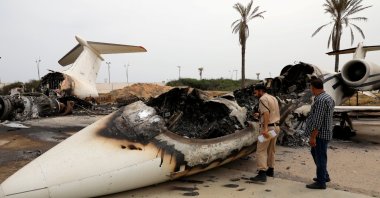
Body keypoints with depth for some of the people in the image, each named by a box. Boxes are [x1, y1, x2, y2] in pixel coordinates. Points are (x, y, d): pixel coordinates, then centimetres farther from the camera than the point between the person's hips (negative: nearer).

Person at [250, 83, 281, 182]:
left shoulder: (263, 99, -12)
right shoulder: (273, 98, 16)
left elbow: (266, 113, -25)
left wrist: (265, 128, -32)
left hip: (268, 127, -10)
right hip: (276, 127, 10)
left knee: (261, 151, -8)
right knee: (271, 150, 19)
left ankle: (262, 174, -13)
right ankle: (270, 170, 29)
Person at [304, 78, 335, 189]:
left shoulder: (320, 100, -22)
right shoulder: (327, 97, 11)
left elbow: (317, 121, -24)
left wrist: (312, 137, -22)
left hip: (320, 134, -10)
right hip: (324, 133, 10)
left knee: (320, 157, 1)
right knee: (315, 152, 22)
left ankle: (321, 182, 13)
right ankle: (324, 176, 34)